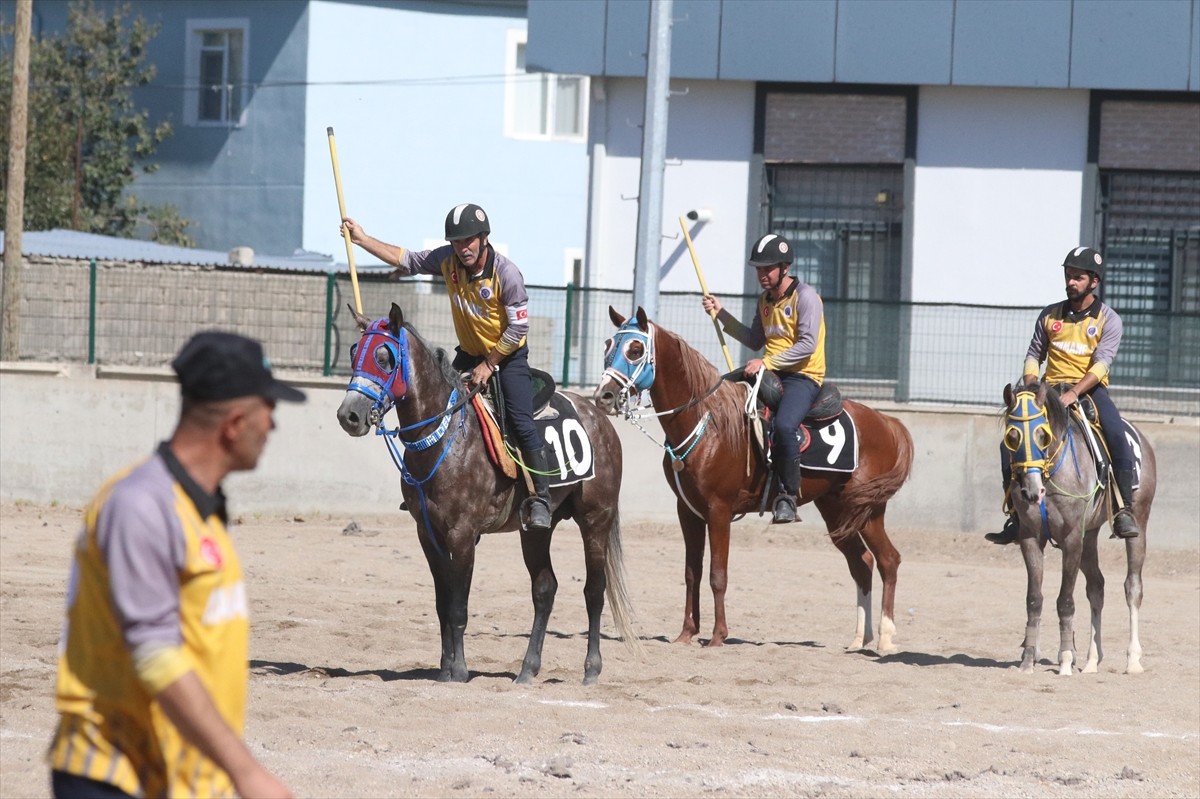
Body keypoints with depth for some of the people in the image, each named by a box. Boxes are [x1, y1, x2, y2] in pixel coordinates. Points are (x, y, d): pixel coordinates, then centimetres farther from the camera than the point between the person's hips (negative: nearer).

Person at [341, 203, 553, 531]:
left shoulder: (507, 273, -25)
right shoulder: (447, 260, -11)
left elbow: (518, 328, -20)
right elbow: (405, 259, 0)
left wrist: (489, 365, -17)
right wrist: (362, 239, -4)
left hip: (508, 356, -6)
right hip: (469, 354, 6)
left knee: (521, 422, -20)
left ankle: (541, 498, -16)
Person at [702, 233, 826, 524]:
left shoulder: (805, 296, -10)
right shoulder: (765, 301, 16)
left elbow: (807, 344, -18)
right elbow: (755, 341, 23)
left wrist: (767, 363, -23)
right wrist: (721, 314, 14)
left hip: (803, 377, -9)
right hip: (769, 375, 9)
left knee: (783, 425, -35)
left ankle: (788, 496, -24)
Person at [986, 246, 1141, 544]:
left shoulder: (1108, 319, -2)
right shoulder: (1050, 315, 9)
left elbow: (1101, 363, -14)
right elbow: (1034, 354, 14)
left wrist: (1074, 392, -29)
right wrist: (1030, 384, -7)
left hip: (1090, 389, -3)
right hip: (1051, 389, 3)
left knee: (1117, 436, -31)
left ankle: (1126, 511, -31)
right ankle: (1015, 517, -8)